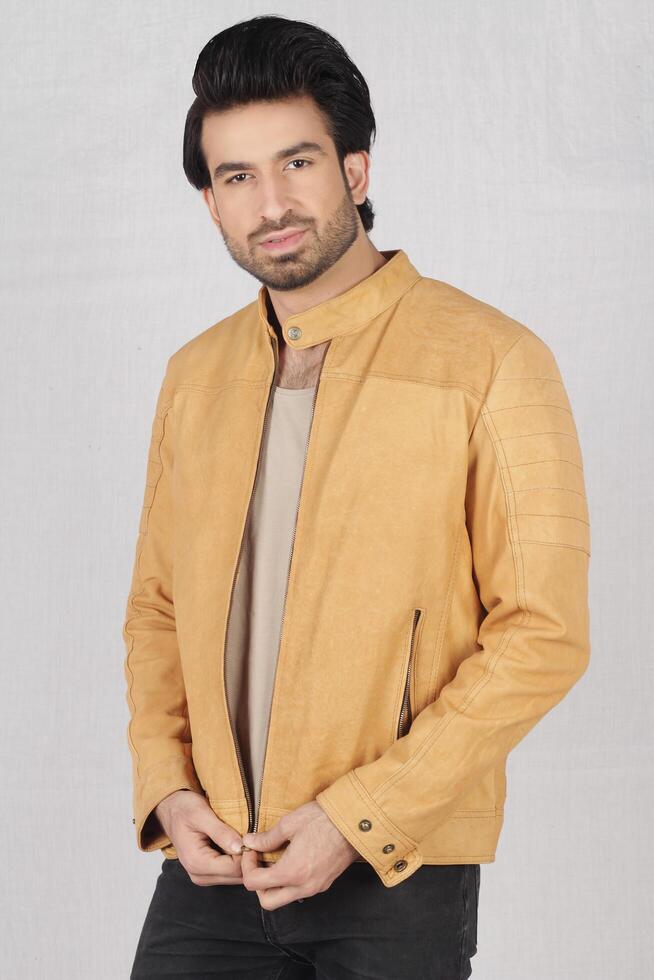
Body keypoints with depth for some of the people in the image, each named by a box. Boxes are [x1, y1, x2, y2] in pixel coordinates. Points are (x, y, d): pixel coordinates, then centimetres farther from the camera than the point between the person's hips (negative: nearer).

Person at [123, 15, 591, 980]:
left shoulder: (490, 361, -8)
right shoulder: (195, 375, 9)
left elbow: (544, 634, -11)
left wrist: (357, 817, -14)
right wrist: (166, 789, 0)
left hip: (395, 874, -4)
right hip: (211, 864, 4)